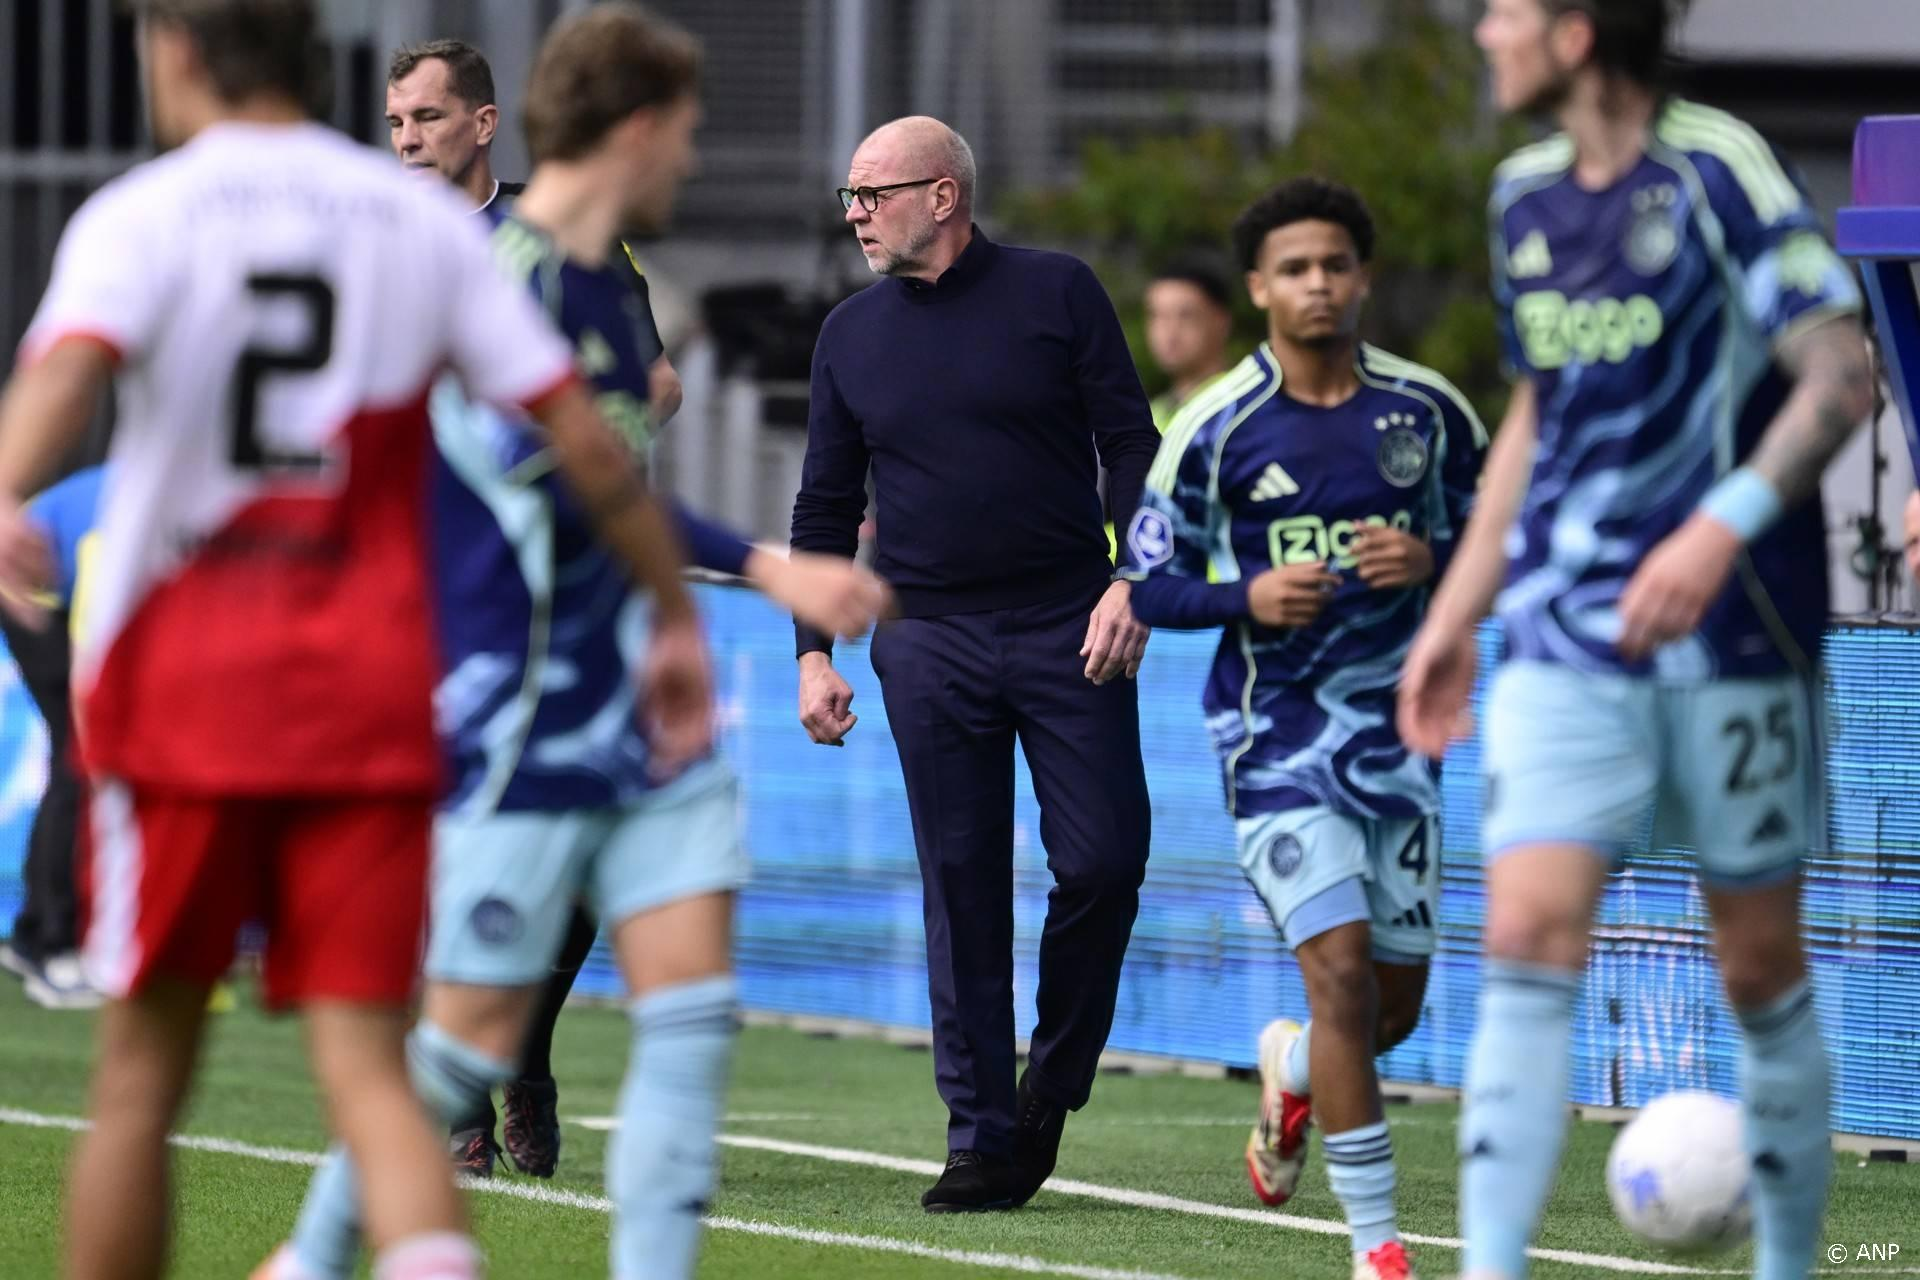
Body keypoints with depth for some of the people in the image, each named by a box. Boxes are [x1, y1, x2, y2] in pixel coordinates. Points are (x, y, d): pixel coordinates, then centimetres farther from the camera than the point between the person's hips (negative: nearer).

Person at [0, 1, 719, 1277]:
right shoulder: (423, 221, 10)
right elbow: (585, 439, 7)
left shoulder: (141, 216, 0)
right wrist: (676, 615, 16)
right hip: (372, 706, 2)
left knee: (142, 1070, 10)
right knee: (368, 1067, -4)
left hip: (184, 691, -2)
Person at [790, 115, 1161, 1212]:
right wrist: (815, 651, 6)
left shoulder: (1056, 294, 2)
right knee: (963, 893, -1)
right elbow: (826, 504, 15)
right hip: (929, 643, 2)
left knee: (1102, 862, -8)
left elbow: (1132, 448, 2)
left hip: (1069, 630, -2)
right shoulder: (853, 336, 11)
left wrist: (1132, 584, -10)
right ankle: (983, 1138, 2)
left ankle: (1054, 1083, 14)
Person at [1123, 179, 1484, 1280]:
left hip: (1398, 727, 3)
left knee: (1396, 1006, 9)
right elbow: (1145, 581, 0)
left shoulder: (1429, 411, 1)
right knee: (1343, 971, -17)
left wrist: (1431, 561, -12)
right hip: (1276, 733, -3)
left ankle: (1294, 1070, 46)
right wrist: (1248, 598, -19)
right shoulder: (1217, 428, -6)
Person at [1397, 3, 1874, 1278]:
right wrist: (1453, 617, 21)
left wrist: (1721, 528, -27)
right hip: (1565, 639, 5)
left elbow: (1842, 376, -15)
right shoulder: (1527, 194, 10)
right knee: (1528, 937, -12)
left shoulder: (1719, 171, -10)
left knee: (1761, 968, 4)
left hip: (1734, 641, -4)